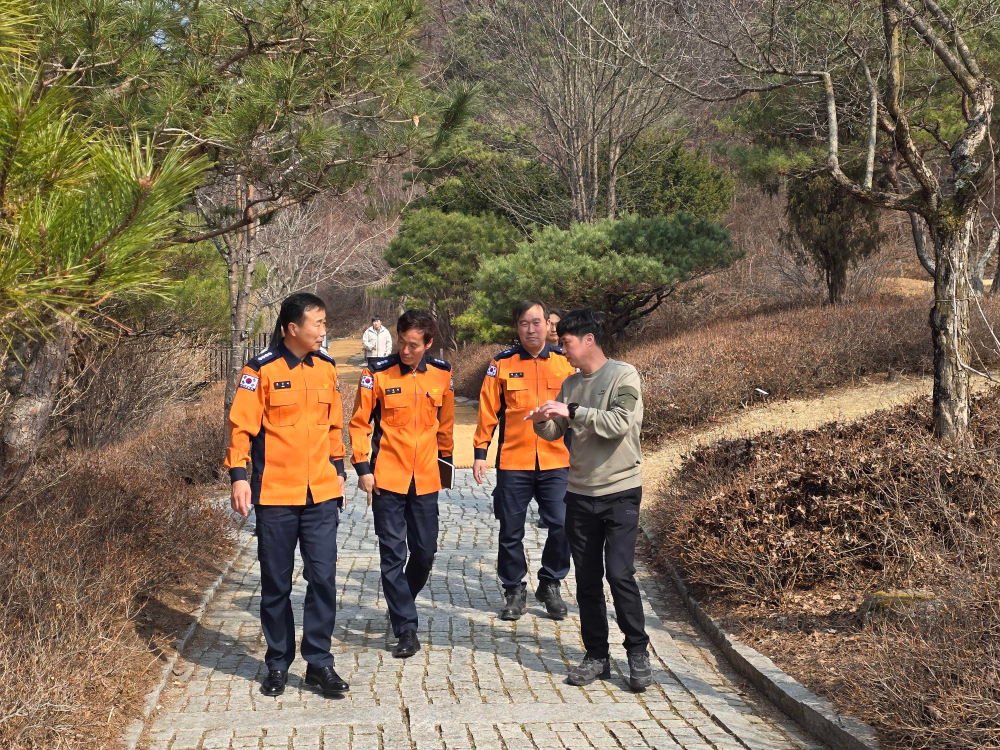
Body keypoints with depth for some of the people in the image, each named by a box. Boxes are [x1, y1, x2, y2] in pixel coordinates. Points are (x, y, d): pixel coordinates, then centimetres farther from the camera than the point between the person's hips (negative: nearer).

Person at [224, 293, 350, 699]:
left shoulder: (326, 368, 8)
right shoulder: (262, 370, -7)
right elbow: (242, 425, -6)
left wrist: (338, 470, 17)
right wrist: (238, 475, -13)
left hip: (321, 494, 3)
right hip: (275, 494, -3)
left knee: (323, 577, -2)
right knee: (276, 583, 7)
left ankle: (319, 660, 10)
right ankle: (278, 663, 21)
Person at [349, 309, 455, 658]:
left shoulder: (441, 374, 2)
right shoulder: (378, 374, -7)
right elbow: (359, 423, -2)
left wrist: (445, 459, 19)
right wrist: (362, 467, -8)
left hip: (425, 481, 3)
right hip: (387, 479, -3)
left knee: (424, 553, 10)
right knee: (393, 554, -2)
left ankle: (402, 606, 35)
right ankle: (406, 628, 5)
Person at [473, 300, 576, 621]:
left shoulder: (565, 362, 3)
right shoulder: (502, 364, 1)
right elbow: (488, 411, 3)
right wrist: (480, 453, -1)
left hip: (556, 462, 0)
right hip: (513, 462, 0)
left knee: (562, 526, -3)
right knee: (511, 531, 7)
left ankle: (550, 585, 18)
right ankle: (514, 590, 23)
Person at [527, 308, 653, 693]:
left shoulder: (623, 375, -7)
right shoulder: (571, 384, 11)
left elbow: (620, 423, -21)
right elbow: (555, 432, 12)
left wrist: (572, 411, -23)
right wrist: (542, 421, -9)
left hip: (620, 491, -6)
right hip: (580, 493, 6)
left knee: (620, 572, -10)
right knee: (587, 577, 7)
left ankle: (638, 653, 5)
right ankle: (596, 655, 17)